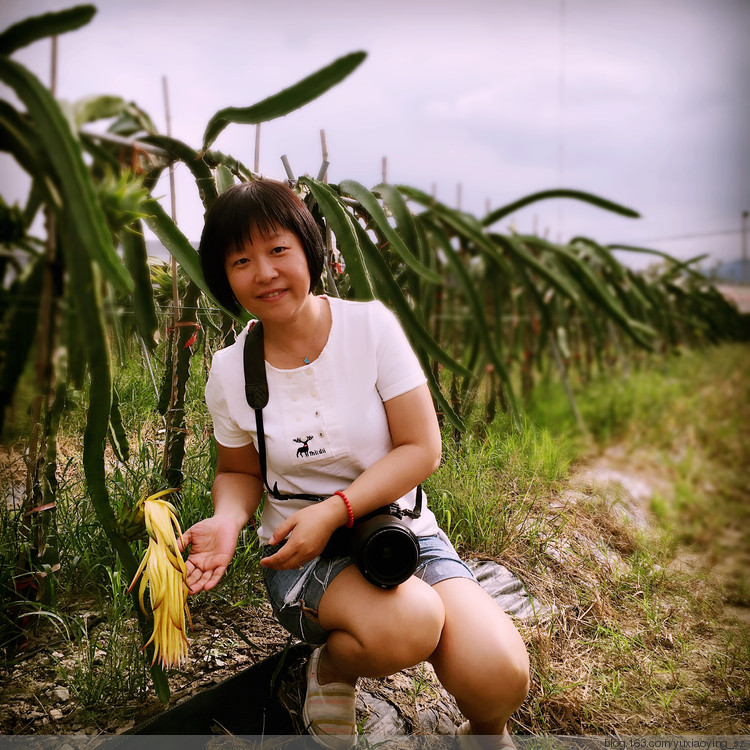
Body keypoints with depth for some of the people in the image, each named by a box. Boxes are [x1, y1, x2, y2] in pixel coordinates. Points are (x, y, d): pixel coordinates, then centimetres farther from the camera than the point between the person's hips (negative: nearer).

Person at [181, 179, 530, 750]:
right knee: (409, 623, -35)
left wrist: (334, 510, -20)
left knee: (499, 677, -24)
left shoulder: (370, 324, -7)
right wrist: (227, 520, -11)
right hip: (302, 554, 0)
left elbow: (422, 449, -8)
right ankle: (330, 669, 1)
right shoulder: (230, 371, -2)